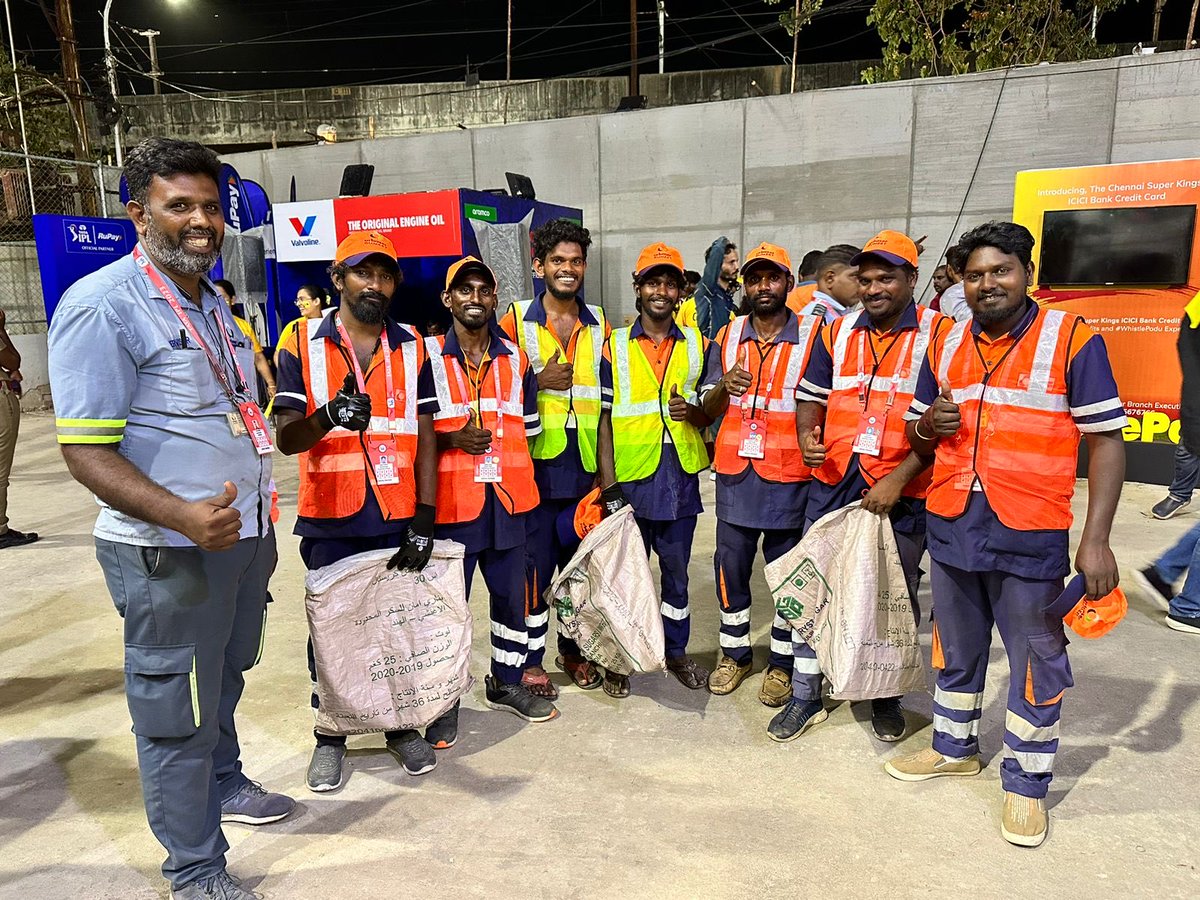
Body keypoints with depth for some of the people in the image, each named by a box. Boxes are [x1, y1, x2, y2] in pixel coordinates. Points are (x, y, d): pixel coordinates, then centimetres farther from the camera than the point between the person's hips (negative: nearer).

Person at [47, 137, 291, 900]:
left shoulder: (213, 301, 11)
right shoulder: (102, 305, -16)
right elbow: (86, 452, -19)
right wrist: (184, 516, -33)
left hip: (246, 535, 8)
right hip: (172, 554, -8)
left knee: (225, 680, 25)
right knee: (177, 709, 8)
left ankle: (224, 785, 48)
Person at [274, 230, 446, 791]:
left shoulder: (411, 348, 5)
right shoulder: (302, 346, -2)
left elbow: (425, 437, 2)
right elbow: (286, 438, -8)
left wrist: (423, 519, -5)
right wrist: (329, 416, -30)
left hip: (398, 518, 2)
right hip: (330, 519, -1)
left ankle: (402, 725, 31)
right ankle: (329, 735, 30)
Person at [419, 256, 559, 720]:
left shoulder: (516, 359, 9)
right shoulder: (427, 357, -3)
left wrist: (520, 484, 13)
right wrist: (454, 439, -18)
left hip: (507, 502, 4)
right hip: (451, 503, -4)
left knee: (511, 595, 14)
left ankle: (507, 682, 33)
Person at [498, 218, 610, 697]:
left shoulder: (599, 324, 10)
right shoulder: (516, 321, -1)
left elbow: (609, 396, 13)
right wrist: (539, 383, -16)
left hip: (584, 465, 4)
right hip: (535, 464, -3)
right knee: (535, 565, 3)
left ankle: (573, 649, 31)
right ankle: (531, 660, 18)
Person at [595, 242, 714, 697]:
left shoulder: (697, 344, 7)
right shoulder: (615, 346, 1)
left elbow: (710, 413, 11)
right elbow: (603, 417, -1)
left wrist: (692, 412, -13)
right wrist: (609, 483, -7)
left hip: (680, 476, 2)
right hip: (630, 476, -2)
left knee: (676, 569, 14)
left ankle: (677, 651, 31)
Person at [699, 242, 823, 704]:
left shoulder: (812, 336, -2)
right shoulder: (727, 336, 8)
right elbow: (708, 409, 4)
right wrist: (724, 386, -17)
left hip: (788, 478, -3)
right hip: (735, 474, 3)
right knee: (731, 566, 11)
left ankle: (782, 662, 24)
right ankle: (734, 653, 29)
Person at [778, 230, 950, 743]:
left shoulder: (937, 334, -4)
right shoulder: (837, 334, 9)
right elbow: (812, 397, 13)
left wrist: (899, 479, -17)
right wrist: (806, 436, -9)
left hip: (900, 490, -3)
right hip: (833, 482, 4)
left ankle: (886, 697, 32)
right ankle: (805, 697, 23)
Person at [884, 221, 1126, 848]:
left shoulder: (1071, 338, -6)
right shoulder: (945, 343, 7)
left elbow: (1105, 440, -8)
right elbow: (918, 436, 16)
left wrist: (1096, 539, -14)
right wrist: (928, 425, -9)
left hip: (1031, 536, -4)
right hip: (951, 526, 5)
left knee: (1036, 660, 9)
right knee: (956, 649, 19)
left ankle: (1027, 780, 28)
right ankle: (954, 747, 39)